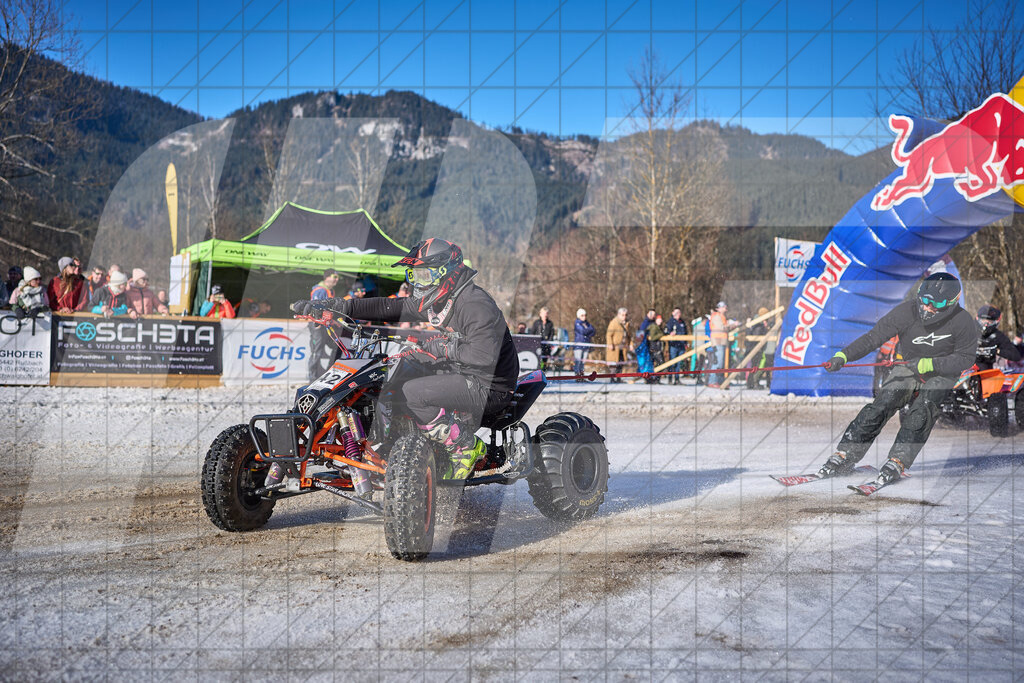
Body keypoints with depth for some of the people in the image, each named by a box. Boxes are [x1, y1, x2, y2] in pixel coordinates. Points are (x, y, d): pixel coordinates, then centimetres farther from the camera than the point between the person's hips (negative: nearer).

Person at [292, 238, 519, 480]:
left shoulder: (475, 304, -20)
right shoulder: (433, 301, 10)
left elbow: (485, 356, -32)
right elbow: (388, 307, 10)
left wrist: (443, 347, -24)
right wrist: (331, 305, 4)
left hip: (489, 387, -10)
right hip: (463, 377, 10)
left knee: (411, 394, -25)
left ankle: (466, 446, -13)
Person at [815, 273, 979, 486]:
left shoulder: (963, 322, -21)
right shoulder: (907, 311, -19)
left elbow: (965, 358, -14)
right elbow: (873, 337, -18)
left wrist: (929, 364, -27)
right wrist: (843, 356, -30)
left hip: (942, 375, -1)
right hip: (908, 368, 1)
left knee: (921, 411, -28)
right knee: (880, 406, -17)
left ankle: (897, 462, -25)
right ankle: (845, 455, -14)